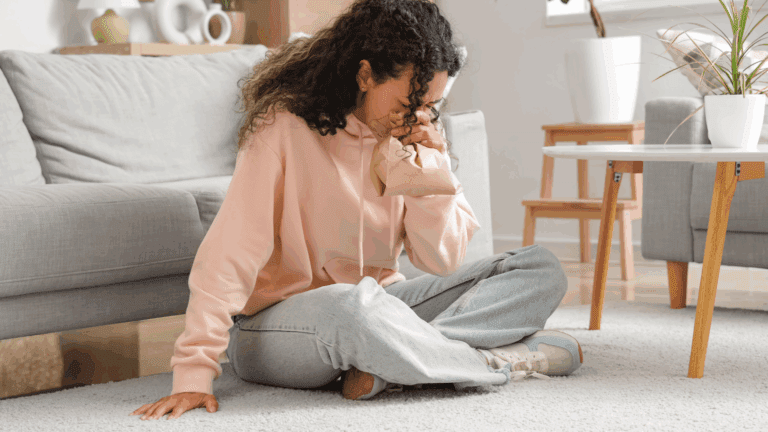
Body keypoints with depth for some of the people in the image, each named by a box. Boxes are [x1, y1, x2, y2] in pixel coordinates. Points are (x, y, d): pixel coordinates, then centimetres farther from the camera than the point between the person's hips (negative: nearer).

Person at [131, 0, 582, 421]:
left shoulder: (418, 136, -1)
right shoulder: (285, 129, -17)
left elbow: (442, 261, -1)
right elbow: (228, 256, -20)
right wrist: (194, 374, -27)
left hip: (382, 303, 6)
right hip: (280, 323, -6)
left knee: (542, 269, -7)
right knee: (352, 304, -43)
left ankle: (389, 367, -26)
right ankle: (500, 362, -19)